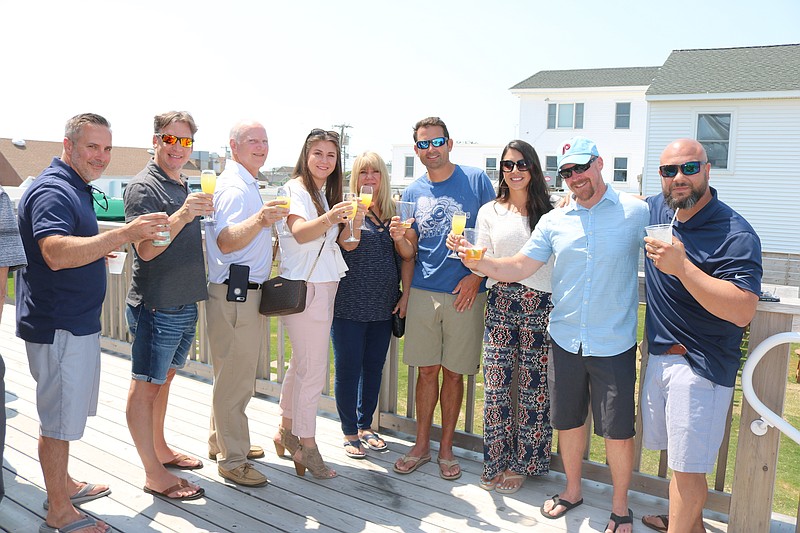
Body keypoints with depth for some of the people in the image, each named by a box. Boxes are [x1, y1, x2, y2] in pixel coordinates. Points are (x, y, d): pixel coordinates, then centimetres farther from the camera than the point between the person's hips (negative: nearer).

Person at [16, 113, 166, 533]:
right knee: (59, 417, 1)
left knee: (65, 410, 21)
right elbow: (56, 253, -34)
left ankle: (62, 485, 37)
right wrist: (122, 235, -40)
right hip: (57, 325, -10)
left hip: (76, 321, 10)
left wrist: (98, 252, 13)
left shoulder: (75, 188, 15)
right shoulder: (52, 190, -18)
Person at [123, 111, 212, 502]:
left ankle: (160, 450, 33)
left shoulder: (184, 187, 14)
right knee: (145, 385, 0)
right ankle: (154, 475, 7)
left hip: (185, 304, 9)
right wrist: (183, 214, -33)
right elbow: (146, 248, -23)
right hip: (155, 306, -9)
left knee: (164, 378, 19)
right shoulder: (143, 187, -11)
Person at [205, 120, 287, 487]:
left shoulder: (246, 184, 18)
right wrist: (258, 220, -48)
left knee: (234, 373, 20)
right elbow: (226, 242, -33)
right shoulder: (233, 187, -16)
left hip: (248, 291, 11)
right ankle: (232, 460, 7)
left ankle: (222, 442, 35)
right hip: (234, 294, -11)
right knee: (234, 377, -3)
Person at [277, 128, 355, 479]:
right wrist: (328, 218, -43)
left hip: (326, 285, 8)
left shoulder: (330, 193, 17)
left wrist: (354, 221, -9)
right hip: (302, 285, -8)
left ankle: (287, 430, 29)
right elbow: (300, 232, -25)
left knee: (302, 362, 15)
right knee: (313, 368, -7)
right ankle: (306, 445, 5)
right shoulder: (295, 189, -8)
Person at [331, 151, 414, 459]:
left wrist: (406, 294, 1)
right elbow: (349, 243, -22)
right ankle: (350, 433, 19)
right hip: (349, 305, -4)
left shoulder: (394, 212, 7)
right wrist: (359, 206, -26)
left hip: (383, 307, 4)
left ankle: (365, 425, 31)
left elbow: (406, 257, 7)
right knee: (348, 369, 4)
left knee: (374, 367, 14)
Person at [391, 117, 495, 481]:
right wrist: (399, 238, -11)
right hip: (424, 292, 2)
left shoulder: (476, 180, 1)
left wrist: (476, 276, -9)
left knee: (453, 372, 6)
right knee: (426, 370, 8)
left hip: (465, 293, -2)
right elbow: (410, 251, 11)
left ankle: (446, 448, 21)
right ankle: (421, 445, 23)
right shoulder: (413, 192, 10)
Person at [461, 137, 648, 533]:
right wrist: (478, 261, -17)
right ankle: (572, 491, 39)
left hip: (614, 345, -3)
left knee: (617, 431, 6)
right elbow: (518, 268, 1)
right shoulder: (554, 221, 4)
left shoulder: (635, 211, -4)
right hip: (565, 340, 3)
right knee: (568, 422, 16)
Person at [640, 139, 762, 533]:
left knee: (687, 464, 1)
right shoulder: (656, 209, 3)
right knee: (677, 451, 21)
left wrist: (681, 266, -34)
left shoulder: (735, 234, -18)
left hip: (700, 365, -7)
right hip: (659, 354, 7)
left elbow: (743, 311, -28)